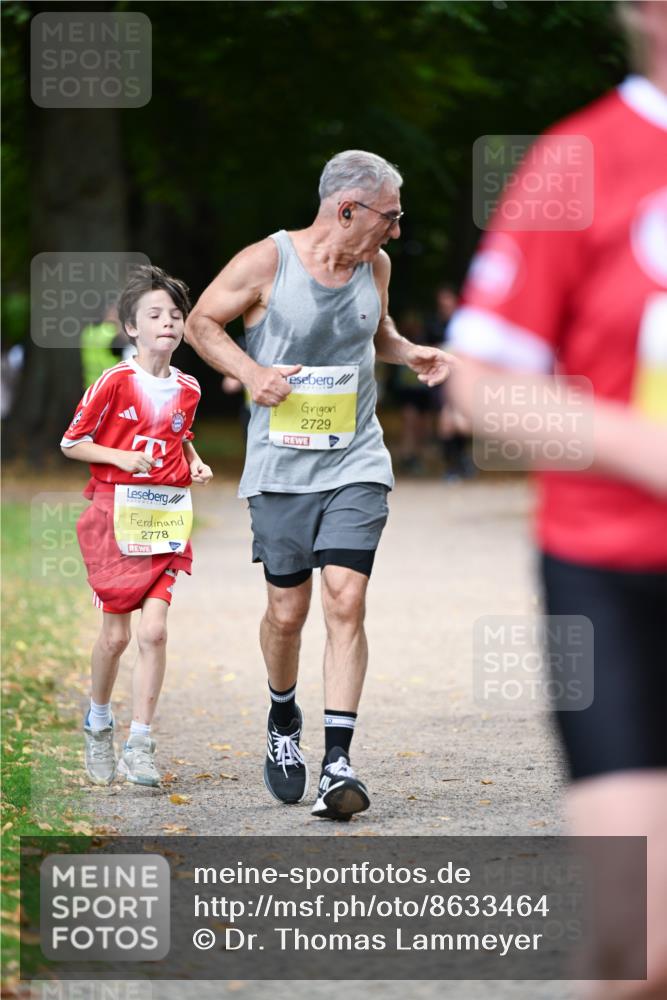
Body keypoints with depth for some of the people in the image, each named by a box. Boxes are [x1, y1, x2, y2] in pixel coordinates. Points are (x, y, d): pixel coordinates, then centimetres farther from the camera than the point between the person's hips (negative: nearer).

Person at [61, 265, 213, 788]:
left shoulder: (188, 389, 6)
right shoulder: (115, 382, -8)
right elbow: (71, 443, -3)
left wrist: (195, 463, 7)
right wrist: (121, 457, -17)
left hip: (166, 515, 3)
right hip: (115, 513, -3)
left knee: (154, 630, -8)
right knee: (115, 634, 3)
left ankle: (140, 746, -4)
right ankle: (99, 721, 29)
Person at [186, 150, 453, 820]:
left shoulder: (374, 267, 6)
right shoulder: (266, 262, -9)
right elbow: (202, 322, 2)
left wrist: (410, 354, 5)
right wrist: (250, 372, -13)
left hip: (355, 463, 2)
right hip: (281, 466, -2)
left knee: (345, 602, -12)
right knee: (287, 611, 5)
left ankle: (338, 762, -13)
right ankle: (283, 721, 35)